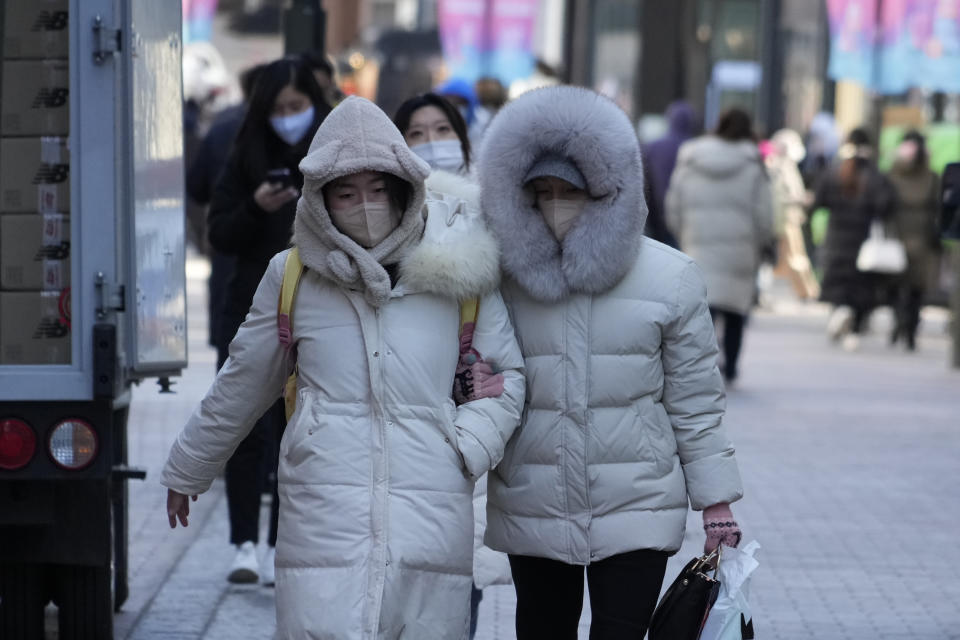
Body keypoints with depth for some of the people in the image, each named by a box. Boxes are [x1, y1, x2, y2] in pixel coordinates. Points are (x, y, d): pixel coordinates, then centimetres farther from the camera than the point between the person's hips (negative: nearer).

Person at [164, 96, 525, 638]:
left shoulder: (456, 273, 7)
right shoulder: (294, 278, 9)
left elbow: (506, 374, 17)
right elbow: (241, 385, 23)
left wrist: (466, 447, 0)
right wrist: (187, 471, 33)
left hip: (432, 524, 1)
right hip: (324, 524, -1)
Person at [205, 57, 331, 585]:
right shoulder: (247, 159, 4)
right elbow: (218, 235, 2)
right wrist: (255, 209, -14)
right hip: (250, 312, 1)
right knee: (246, 433, -2)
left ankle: (283, 546, 10)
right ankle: (245, 543, 5)